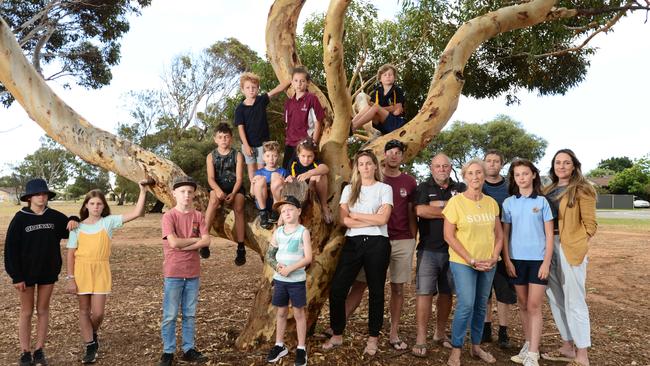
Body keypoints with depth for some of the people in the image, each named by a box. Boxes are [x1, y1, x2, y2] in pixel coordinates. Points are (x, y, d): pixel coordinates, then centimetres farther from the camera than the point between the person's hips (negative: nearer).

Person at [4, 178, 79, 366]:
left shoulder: (55, 216, -3)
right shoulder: (20, 218, -10)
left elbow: (70, 230, 13)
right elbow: (11, 249, -9)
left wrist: (73, 220, -11)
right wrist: (16, 276, -12)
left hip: (48, 271, 2)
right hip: (26, 273, -2)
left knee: (43, 310, 10)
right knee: (26, 312, 7)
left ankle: (39, 350, 21)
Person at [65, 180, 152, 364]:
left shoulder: (109, 222, -3)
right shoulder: (78, 226, 0)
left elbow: (136, 213, -13)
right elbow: (71, 254, 1)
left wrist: (143, 191, -19)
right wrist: (70, 278, -4)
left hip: (101, 271, -1)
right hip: (82, 270, 1)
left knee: (98, 312, 0)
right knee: (84, 310, 8)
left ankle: (92, 334, 33)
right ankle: (90, 347, 21)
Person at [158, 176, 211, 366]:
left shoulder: (198, 216, 5)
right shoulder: (169, 216, -6)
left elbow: (207, 241, -5)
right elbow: (173, 242, -18)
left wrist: (184, 246, -13)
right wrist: (195, 239, -7)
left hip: (193, 273, 4)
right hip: (173, 273, -4)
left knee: (190, 314, 12)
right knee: (170, 315, 5)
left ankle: (189, 349, 22)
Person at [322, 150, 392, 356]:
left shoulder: (384, 188, 3)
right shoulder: (349, 189, 11)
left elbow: (383, 219, -10)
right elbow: (344, 219, -2)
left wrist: (356, 215, -4)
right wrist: (372, 219, -10)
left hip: (377, 243, -2)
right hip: (353, 243, 3)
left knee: (376, 291, 7)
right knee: (337, 289, -2)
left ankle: (373, 339, 21)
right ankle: (337, 335, 15)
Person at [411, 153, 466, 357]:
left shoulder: (460, 188, 10)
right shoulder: (424, 188, 3)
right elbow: (420, 211, -15)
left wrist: (438, 204, -14)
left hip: (453, 249, 3)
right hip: (428, 249, -3)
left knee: (446, 293, 12)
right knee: (425, 293, -4)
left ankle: (440, 333, 27)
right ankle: (421, 339, 2)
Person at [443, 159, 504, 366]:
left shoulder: (491, 202, 4)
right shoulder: (456, 201, -10)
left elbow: (499, 234, 10)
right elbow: (449, 236, -11)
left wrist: (493, 258, -4)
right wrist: (471, 260, -13)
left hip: (487, 264, 5)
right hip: (462, 262, -4)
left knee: (481, 306, 13)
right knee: (466, 305, -10)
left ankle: (476, 346, 30)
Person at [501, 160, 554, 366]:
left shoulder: (542, 202, 0)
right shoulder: (509, 203, 4)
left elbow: (549, 235, -1)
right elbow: (505, 234, 5)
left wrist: (546, 262, -8)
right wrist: (507, 260, -1)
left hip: (538, 259, -2)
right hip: (517, 259, 2)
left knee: (534, 306, -3)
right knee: (522, 304, 11)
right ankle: (529, 344, 25)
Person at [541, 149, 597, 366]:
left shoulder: (582, 190, -4)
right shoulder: (548, 190, 13)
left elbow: (590, 224, -5)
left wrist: (577, 247, -12)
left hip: (570, 249, -6)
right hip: (548, 247, 6)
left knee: (574, 301, -2)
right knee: (556, 299, 12)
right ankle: (568, 348, 26)